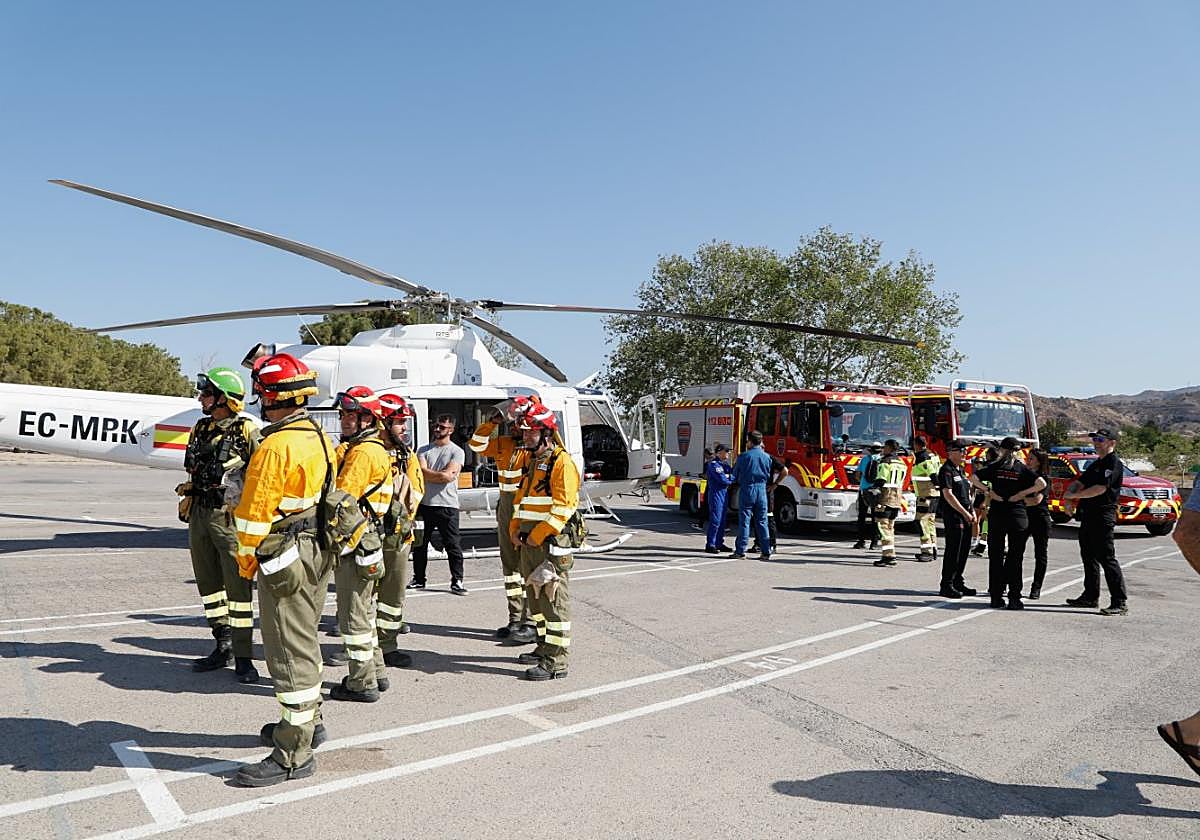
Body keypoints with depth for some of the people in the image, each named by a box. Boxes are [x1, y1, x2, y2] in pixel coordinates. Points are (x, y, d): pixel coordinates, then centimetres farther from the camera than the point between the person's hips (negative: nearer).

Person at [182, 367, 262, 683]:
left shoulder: (247, 432, -10)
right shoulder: (200, 429, 12)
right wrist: (188, 504, 21)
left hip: (229, 517, -8)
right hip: (199, 515, 8)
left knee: (238, 586, -4)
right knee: (208, 584, 14)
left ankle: (243, 657, 3)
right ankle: (223, 647, 27)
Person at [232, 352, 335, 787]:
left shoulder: (276, 447, -22)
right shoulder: (320, 438, 7)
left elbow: (255, 512, -19)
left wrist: (245, 559, -5)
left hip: (284, 558, -10)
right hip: (317, 551, 10)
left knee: (289, 652, -1)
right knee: (304, 640, 22)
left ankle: (294, 754, 8)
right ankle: (307, 722, 38)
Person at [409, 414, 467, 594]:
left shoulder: (457, 452, 1)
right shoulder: (424, 450, 11)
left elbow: (449, 476, -12)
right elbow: (421, 472, -3)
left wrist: (428, 474, -5)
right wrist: (440, 475, -9)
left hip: (447, 506, -4)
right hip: (425, 503, 4)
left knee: (453, 545, -1)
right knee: (419, 544, 11)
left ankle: (457, 581, 7)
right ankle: (418, 579, 24)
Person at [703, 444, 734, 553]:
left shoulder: (724, 464, 18)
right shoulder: (713, 464, -12)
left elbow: (733, 473, 9)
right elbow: (722, 479, -19)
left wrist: (727, 476, -10)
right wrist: (731, 478, 0)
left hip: (724, 493, 9)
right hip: (716, 493, -9)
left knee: (722, 520, 12)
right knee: (715, 520, -9)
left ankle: (719, 543, 19)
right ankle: (710, 545, -6)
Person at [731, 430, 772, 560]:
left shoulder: (743, 456, -7)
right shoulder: (767, 457, 3)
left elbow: (735, 474, 3)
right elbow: (769, 475, 12)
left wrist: (738, 482, 23)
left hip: (747, 490, -3)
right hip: (762, 490, 3)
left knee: (744, 521, 0)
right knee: (762, 521, 8)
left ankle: (740, 550, 0)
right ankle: (766, 551, 8)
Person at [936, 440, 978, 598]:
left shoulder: (961, 470, 19)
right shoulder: (946, 470, -10)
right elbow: (948, 495, -18)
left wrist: (972, 511, 12)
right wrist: (965, 513, -17)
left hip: (964, 515, 9)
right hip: (952, 515, -9)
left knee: (965, 549, 12)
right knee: (953, 550, -7)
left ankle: (958, 582, 22)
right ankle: (946, 586, -2)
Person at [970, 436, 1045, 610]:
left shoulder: (994, 466, 2)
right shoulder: (1022, 469, 0)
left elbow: (973, 478, -8)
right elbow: (1042, 484, -11)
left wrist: (988, 490, -3)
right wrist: (1022, 493, -5)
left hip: (996, 515, 1)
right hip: (1018, 515, -1)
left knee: (995, 557, 7)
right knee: (1015, 558, 5)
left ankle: (996, 597, 8)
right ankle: (1014, 599, 4)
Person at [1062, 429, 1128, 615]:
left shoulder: (1114, 463, -10)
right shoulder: (1096, 464, 20)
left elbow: (1100, 489, -20)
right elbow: (1079, 482, 17)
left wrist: (1075, 495, -11)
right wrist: (1069, 493, -4)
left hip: (1103, 517, -10)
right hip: (1088, 516, 10)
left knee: (1106, 558, -10)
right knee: (1089, 557, 15)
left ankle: (1120, 602, -8)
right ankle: (1090, 596, 25)